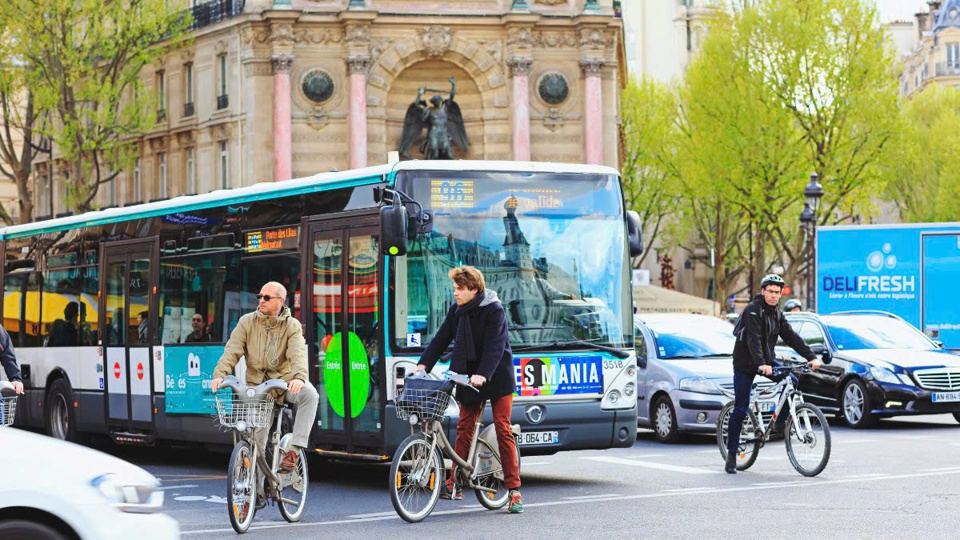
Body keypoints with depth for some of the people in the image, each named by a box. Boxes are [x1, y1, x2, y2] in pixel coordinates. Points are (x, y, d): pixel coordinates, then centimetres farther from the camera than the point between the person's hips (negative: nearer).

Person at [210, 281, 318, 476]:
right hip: (256, 383, 1)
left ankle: (294, 448, -32)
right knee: (257, 432, -7)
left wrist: (299, 377, -40)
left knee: (310, 394, -32)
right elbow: (232, 350, -8)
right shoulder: (247, 322, 3)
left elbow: (298, 354, -18)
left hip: (284, 381, -1)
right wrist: (220, 374, -26)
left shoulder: (292, 326, -2)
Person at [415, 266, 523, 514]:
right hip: (469, 377, 6)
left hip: (496, 378, -5)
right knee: (464, 428, 2)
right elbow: (442, 338, 4)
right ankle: (454, 483, 5)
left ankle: (514, 489, -3)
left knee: (503, 429, -6)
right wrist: (424, 364, -8)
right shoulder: (457, 309, 3)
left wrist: (482, 374, -38)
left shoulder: (494, 310, -16)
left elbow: (495, 346, -25)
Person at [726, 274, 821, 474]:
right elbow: (753, 339, -28)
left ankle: (780, 422, -3)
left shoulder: (776, 314, 8)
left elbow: (791, 337, 3)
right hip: (745, 363, -6)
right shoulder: (753, 309, -16)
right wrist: (761, 364, -41)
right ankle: (731, 455, 0)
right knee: (740, 408, -7)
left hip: (767, 361, 6)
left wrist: (811, 357, -9)